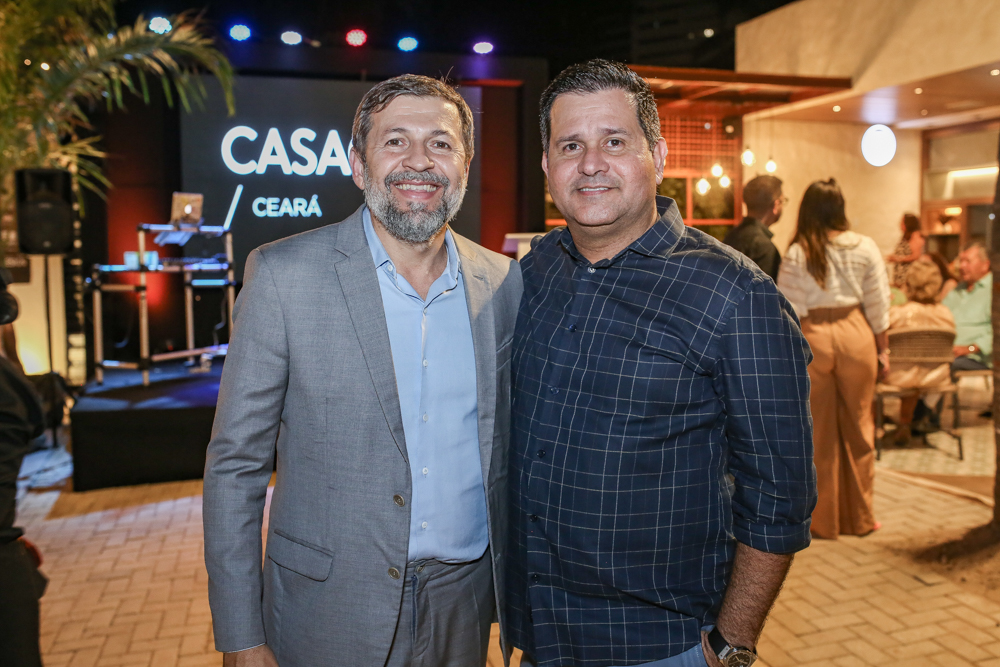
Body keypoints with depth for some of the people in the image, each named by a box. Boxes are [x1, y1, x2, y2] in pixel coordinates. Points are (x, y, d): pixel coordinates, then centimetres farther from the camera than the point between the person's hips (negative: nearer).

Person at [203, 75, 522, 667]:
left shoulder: (506, 284, -2)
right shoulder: (283, 275, -11)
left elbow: (507, 450, 7)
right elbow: (236, 464, -8)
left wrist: (519, 598, 7)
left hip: (464, 612, 3)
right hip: (328, 617, -2)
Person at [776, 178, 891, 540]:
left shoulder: (797, 252, -5)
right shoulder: (864, 247, 0)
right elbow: (879, 305, 2)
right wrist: (883, 348, 11)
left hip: (811, 338, -1)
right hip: (855, 334, 1)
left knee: (819, 431, 9)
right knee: (858, 427, 13)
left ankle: (824, 519, 18)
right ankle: (859, 516, 23)